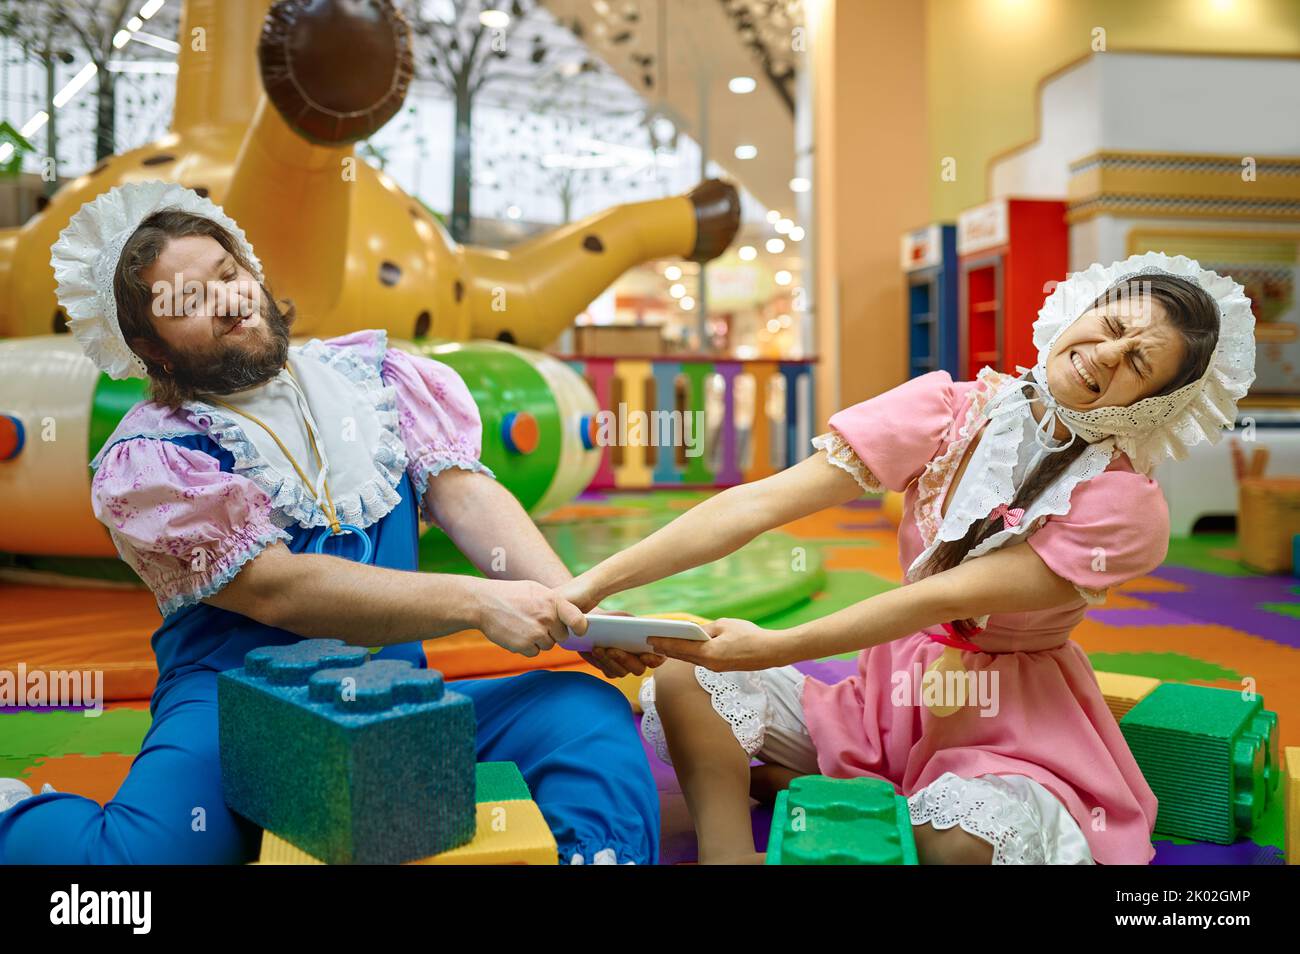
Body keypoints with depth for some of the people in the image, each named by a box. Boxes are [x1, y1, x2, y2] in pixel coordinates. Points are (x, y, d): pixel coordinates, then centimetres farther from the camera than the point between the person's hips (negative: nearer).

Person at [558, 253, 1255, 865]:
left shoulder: (1125, 505, -15)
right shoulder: (954, 407, -9)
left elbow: (946, 598, -27)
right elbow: (765, 501, -18)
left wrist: (770, 650, -37)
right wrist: (594, 583, -26)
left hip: (1014, 723, -2)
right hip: (896, 690, 3)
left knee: (960, 842, -36)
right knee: (686, 684, -15)